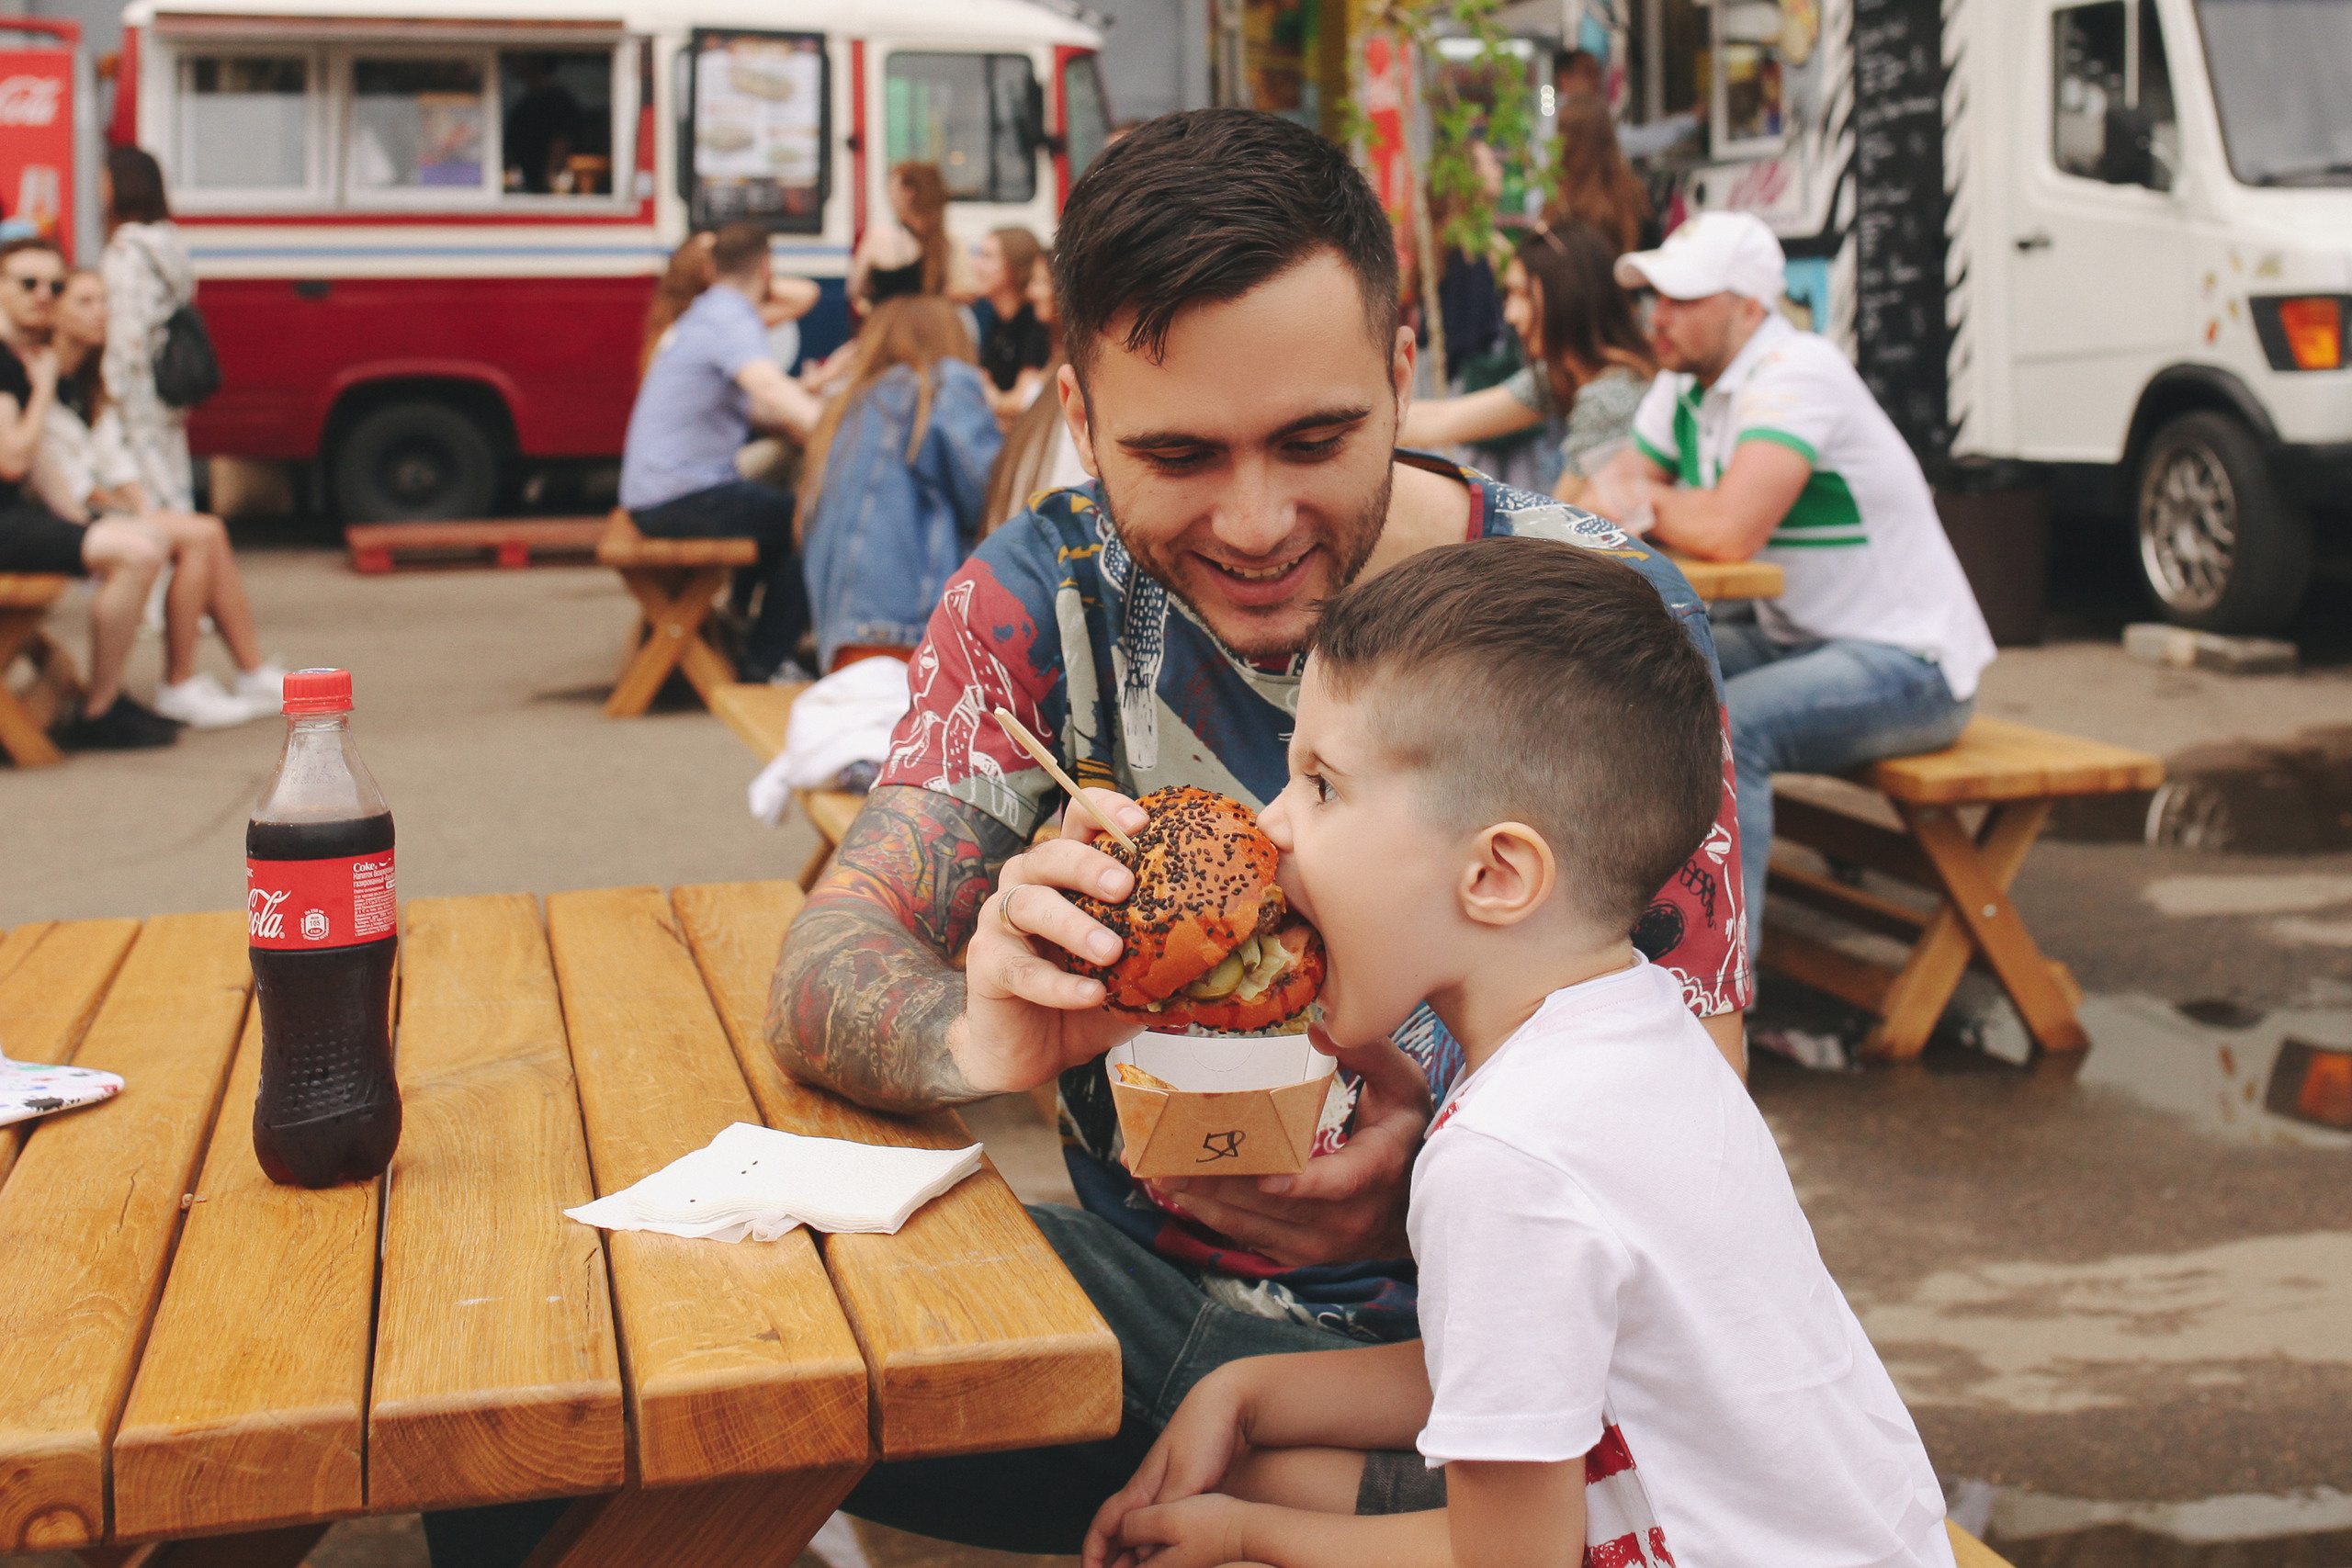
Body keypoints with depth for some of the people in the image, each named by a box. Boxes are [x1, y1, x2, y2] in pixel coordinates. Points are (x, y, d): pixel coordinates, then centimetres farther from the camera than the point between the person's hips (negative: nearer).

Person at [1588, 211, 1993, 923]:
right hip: (1793, 640, 9)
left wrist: (1650, 505, -12)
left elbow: (1730, 531, -33)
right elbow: (1616, 490, 10)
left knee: (1727, 725, -32)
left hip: (1910, 664, -9)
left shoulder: (1795, 375, -22)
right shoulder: (1683, 381, 7)